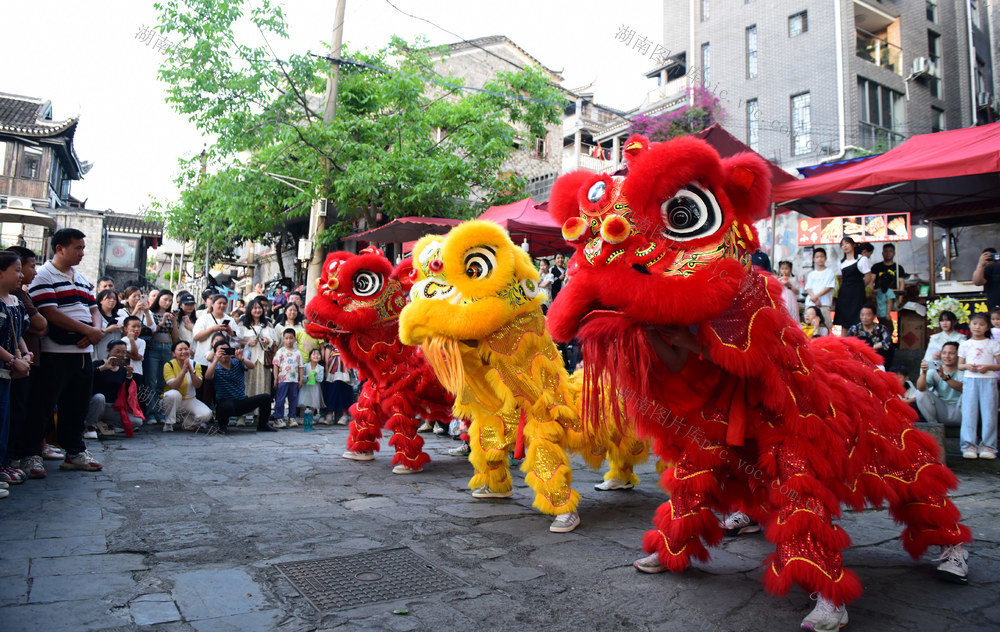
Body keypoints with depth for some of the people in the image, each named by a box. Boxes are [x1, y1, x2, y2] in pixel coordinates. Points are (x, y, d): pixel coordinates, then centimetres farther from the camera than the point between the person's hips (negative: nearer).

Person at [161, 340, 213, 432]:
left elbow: (198, 385, -15)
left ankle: (187, 424, 11)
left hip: (189, 400, 3)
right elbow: (173, 386, -24)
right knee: (174, 394, -38)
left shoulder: (195, 365, -2)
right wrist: (184, 370, -31)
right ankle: (168, 423, -15)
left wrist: (191, 370, -27)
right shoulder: (169, 365, -11)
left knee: (207, 414, -22)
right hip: (172, 400, -3)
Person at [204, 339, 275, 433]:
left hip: (242, 402, 4)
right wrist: (216, 360, -33)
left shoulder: (237, 363, 8)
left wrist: (241, 358, -32)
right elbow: (207, 376, -24)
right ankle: (223, 425, -6)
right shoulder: (216, 369, 0)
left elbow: (251, 366, -12)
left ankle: (262, 424, 8)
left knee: (266, 397, -12)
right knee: (227, 406, -41)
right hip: (226, 402, -4)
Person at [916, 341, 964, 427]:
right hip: (941, 412, 2)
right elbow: (920, 388, -17)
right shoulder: (934, 372, -1)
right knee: (920, 393, -16)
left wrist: (944, 376, -42)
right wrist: (923, 373, -35)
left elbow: (963, 388, -29)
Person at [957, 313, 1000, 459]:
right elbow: (959, 365, 12)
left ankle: (988, 446, 2)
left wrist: (988, 367, -14)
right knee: (969, 412, -4)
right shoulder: (965, 344, 12)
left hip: (988, 380, -1)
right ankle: (969, 445, -3)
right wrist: (967, 366, -8)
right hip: (970, 380, 1)